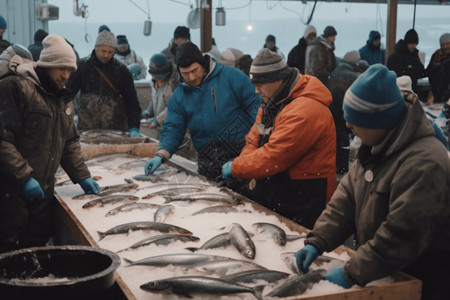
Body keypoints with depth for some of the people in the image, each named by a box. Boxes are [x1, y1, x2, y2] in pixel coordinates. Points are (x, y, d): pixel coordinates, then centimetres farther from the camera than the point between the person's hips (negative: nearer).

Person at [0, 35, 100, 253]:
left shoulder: (62, 98, 14)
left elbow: (70, 142, 19)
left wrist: (82, 176, 9)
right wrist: (24, 177, -22)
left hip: (42, 191, 8)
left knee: (38, 244, 12)